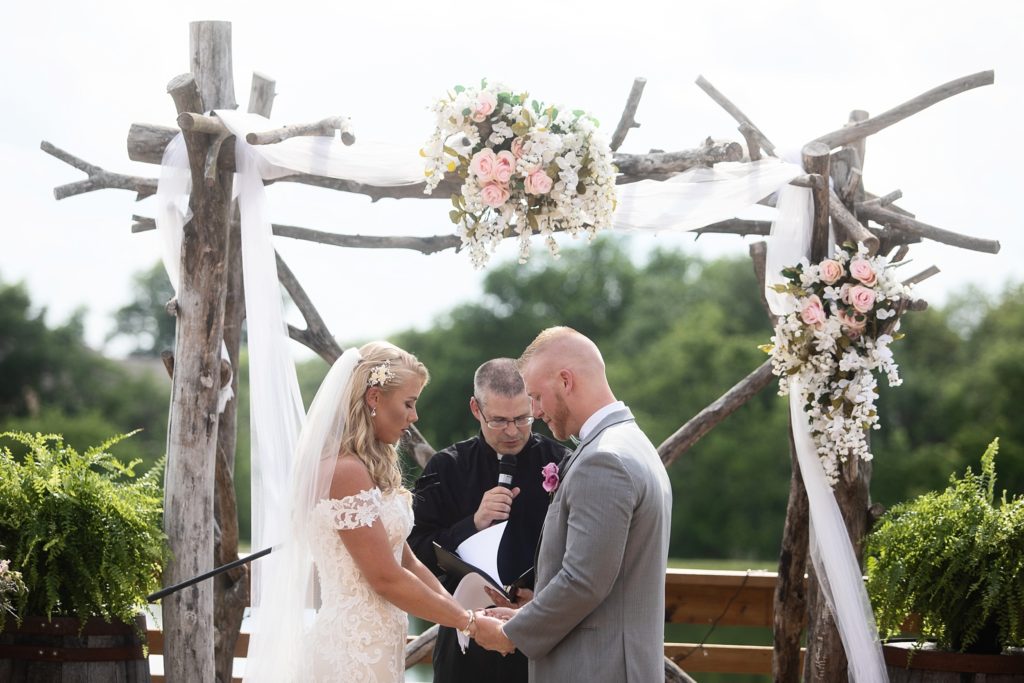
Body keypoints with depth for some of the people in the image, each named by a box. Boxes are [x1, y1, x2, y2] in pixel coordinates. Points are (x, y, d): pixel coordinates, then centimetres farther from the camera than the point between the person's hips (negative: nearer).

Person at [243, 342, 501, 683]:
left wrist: (463, 613, 2)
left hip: (368, 643, 9)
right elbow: (387, 579, -17)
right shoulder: (346, 471, -16)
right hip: (355, 652, -9)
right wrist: (470, 622, -9)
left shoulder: (371, 468, 14)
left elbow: (406, 561, 13)